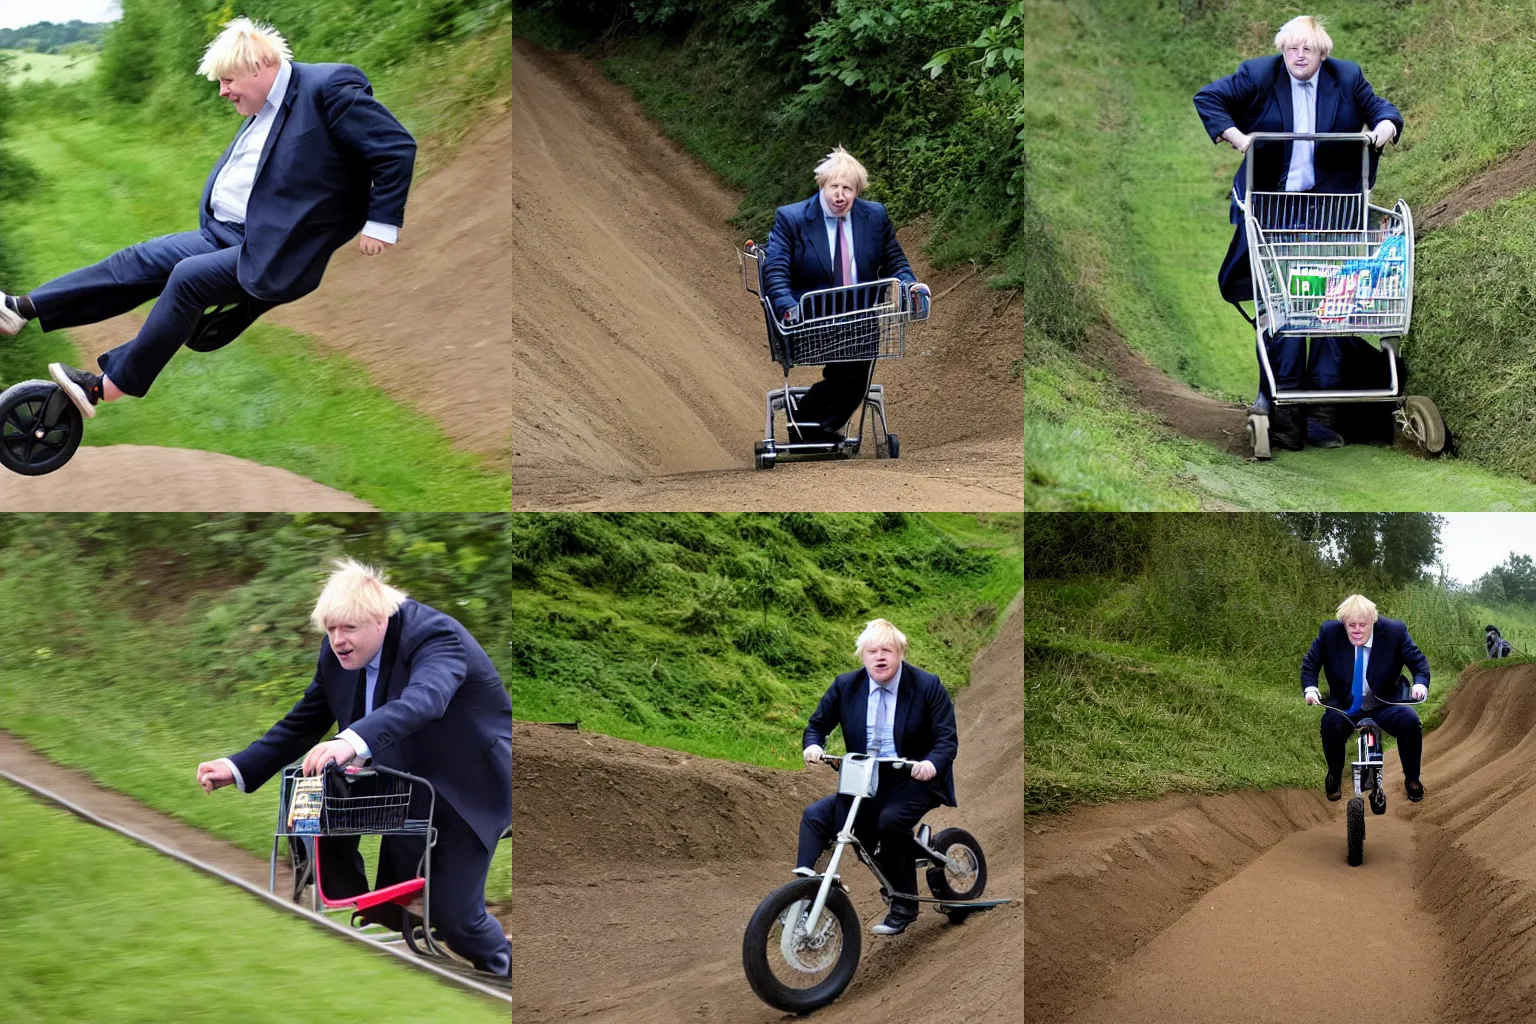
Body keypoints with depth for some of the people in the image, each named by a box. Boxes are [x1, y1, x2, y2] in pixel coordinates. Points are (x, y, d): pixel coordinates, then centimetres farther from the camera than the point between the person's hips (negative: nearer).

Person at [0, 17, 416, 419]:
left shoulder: (330, 88, -14)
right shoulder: (263, 109, 13)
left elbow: (397, 147, -16)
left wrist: (382, 222, -16)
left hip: (267, 255, -9)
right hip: (222, 236, 9)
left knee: (188, 278, -24)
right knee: (139, 262, -2)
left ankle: (109, 386, -20)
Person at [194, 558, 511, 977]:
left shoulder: (436, 636, -29)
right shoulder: (338, 654, -6)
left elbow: (423, 700, -49)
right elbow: (303, 723, 3)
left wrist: (353, 742, -65)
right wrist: (239, 767, -10)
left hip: (468, 788, -7)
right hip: (409, 787, 7)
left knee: (451, 912, -10)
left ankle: (504, 971, 17)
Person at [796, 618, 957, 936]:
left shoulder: (927, 686, -7)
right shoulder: (846, 685, 2)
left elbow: (947, 740, -9)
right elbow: (817, 724, 11)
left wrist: (932, 763, -32)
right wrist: (813, 745, -13)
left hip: (914, 780, -4)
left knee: (891, 818, -34)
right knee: (816, 815, -19)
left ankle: (904, 906, -18)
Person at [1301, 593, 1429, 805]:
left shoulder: (1395, 632, -11)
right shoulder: (1330, 632, -9)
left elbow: (1419, 661, -4)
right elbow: (1310, 663, 3)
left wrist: (1420, 684, -25)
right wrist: (1310, 689, -16)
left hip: (1384, 705, 0)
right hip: (1344, 706, 0)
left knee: (1410, 722, -28)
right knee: (1330, 724, -32)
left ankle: (1412, 780, -3)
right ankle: (1334, 777, -3)